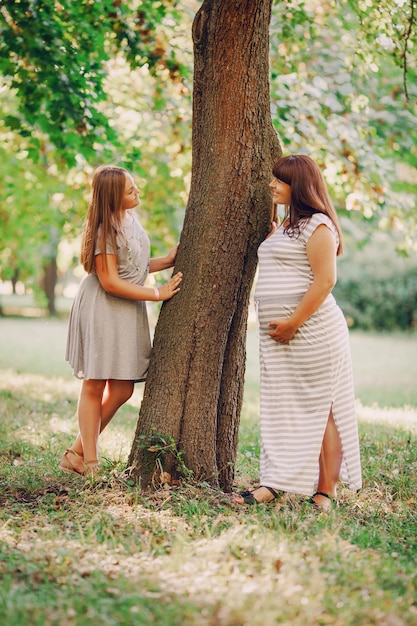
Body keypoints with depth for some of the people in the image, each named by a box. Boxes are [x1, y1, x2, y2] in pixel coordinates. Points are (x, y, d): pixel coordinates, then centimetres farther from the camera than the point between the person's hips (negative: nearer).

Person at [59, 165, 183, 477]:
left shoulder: (130, 218, 10)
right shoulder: (106, 229, -16)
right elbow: (110, 281, -18)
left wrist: (167, 261, 5)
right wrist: (157, 293, -15)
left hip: (128, 310, 8)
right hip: (102, 310, -8)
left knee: (122, 390, 6)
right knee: (94, 387, 1)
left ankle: (78, 453, 16)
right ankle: (89, 463, 9)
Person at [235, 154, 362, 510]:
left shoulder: (317, 225, -9)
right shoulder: (286, 225, 20)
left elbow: (325, 280, -18)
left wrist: (293, 323, -20)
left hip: (311, 331, -9)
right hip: (278, 334, 9)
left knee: (320, 408, -3)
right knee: (280, 409, 7)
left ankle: (326, 492, 3)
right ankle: (274, 484, 8)